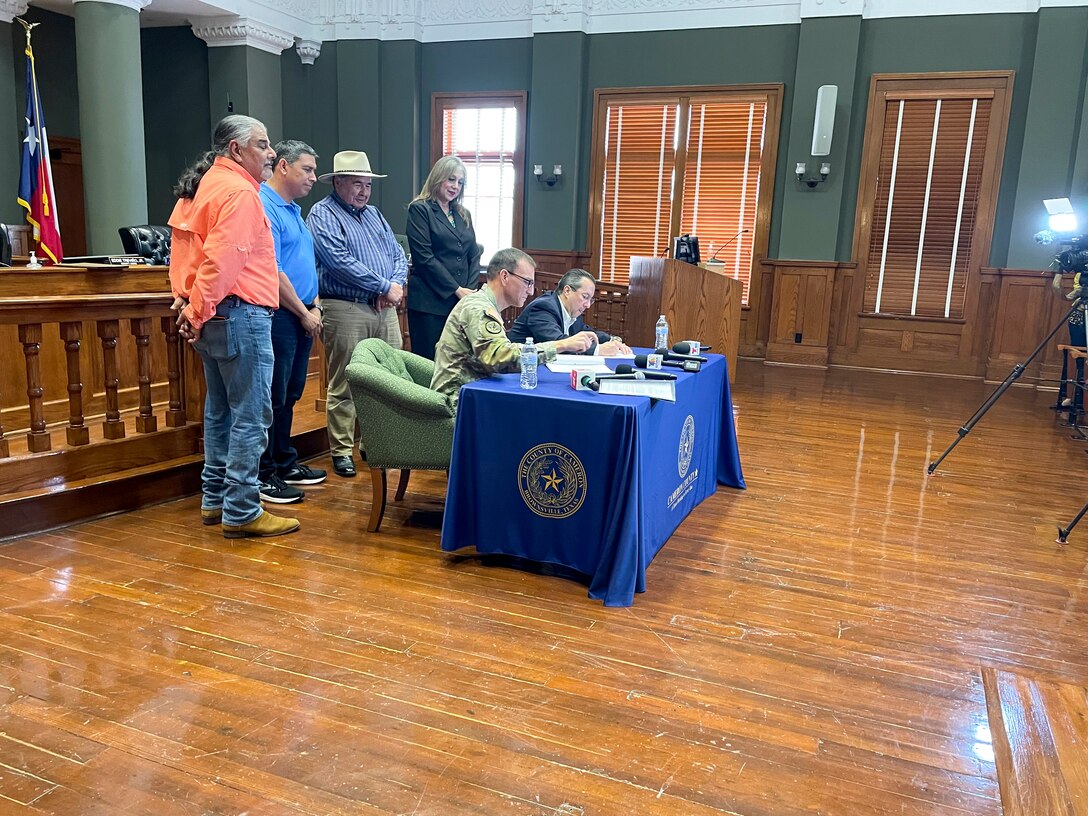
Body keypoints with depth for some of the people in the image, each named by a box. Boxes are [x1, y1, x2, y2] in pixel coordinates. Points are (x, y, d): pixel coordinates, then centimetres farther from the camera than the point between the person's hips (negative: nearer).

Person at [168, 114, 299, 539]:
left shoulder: (205, 185, 18)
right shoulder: (239, 192, -13)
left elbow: (185, 251, 19)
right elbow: (221, 261, -23)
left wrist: (189, 302, 14)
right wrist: (198, 312, -17)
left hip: (214, 316, 11)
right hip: (239, 314, -11)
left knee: (220, 410, 17)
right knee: (251, 416, -6)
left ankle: (215, 499, 26)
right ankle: (241, 512, -1)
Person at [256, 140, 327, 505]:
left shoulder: (293, 209, 18)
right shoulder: (264, 206, -13)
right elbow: (271, 272, -19)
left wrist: (314, 303, 9)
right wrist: (304, 313, -12)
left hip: (301, 315, 10)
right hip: (279, 316, -10)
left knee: (290, 395, 16)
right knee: (272, 398, -3)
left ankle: (285, 464, 27)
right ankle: (263, 475, 6)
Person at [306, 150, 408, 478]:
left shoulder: (374, 214, 20)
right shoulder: (323, 214, -3)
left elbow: (399, 255, 16)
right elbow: (340, 262, -16)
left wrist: (396, 285, -6)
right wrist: (385, 286, -13)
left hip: (385, 309, 7)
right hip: (345, 310, -7)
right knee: (344, 385, -1)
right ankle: (342, 451, 9)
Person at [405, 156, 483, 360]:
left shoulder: (464, 215, 18)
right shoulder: (420, 210, -1)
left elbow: (474, 256, 15)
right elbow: (424, 257, -9)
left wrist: (471, 290, -2)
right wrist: (456, 289, -11)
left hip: (462, 302, 6)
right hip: (430, 301, -5)